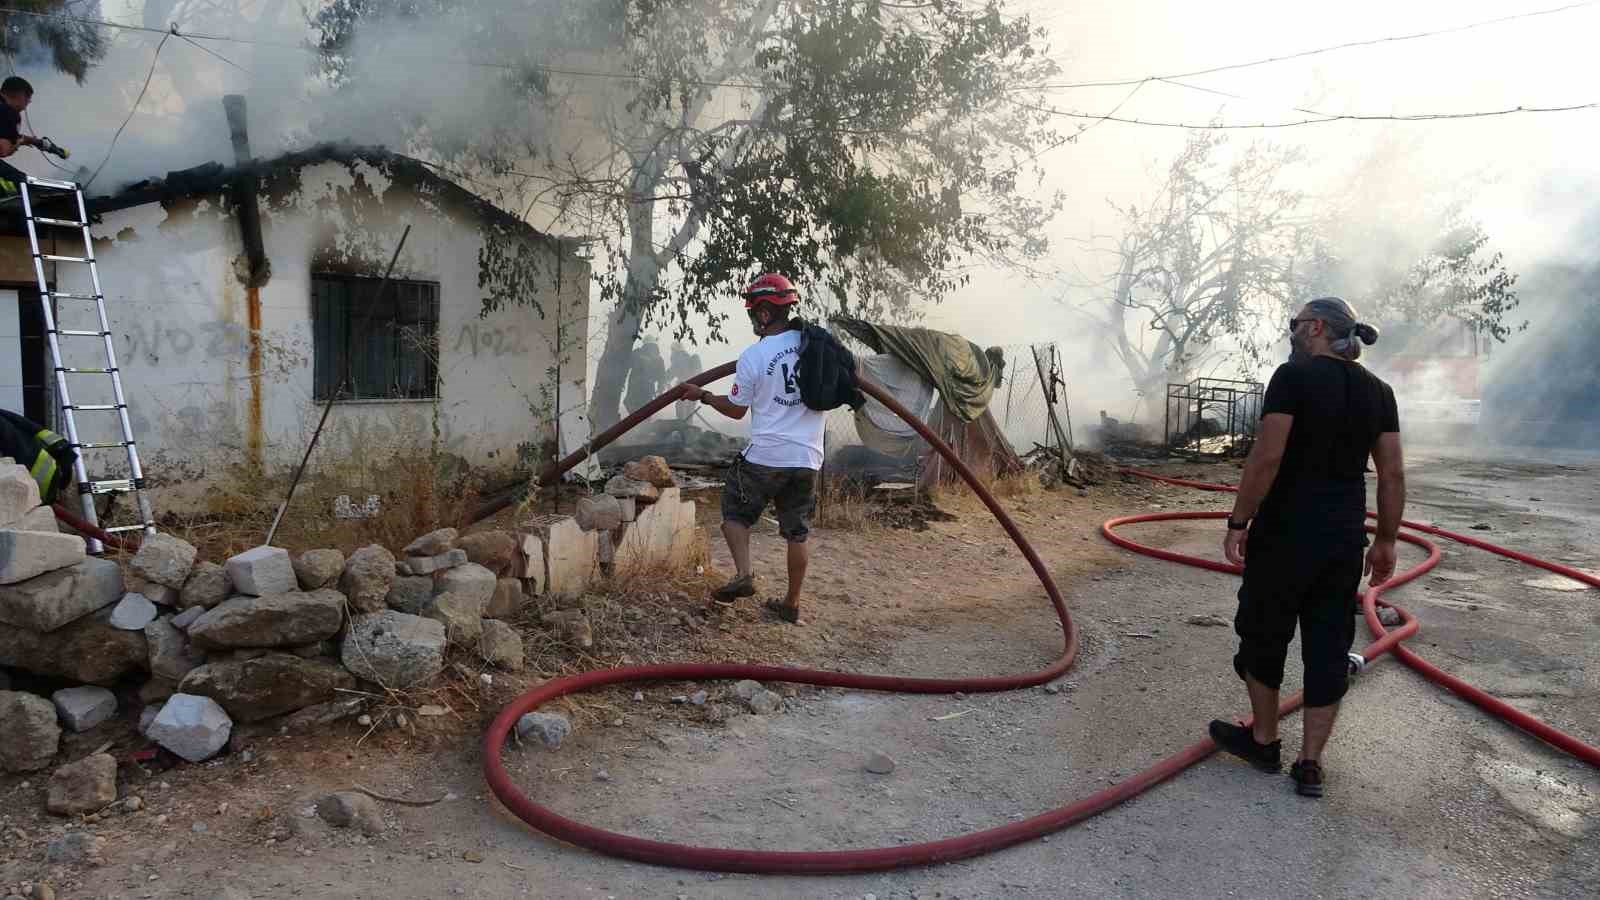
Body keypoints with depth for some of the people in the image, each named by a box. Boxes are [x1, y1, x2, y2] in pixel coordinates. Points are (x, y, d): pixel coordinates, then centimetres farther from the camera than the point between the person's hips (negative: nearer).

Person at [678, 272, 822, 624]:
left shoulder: (752, 356, -9)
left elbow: (736, 409, 2)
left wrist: (702, 395, 17)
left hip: (765, 457, -4)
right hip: (808, 458, 4)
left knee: (735, 512, 17)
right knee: (797, 532, 13)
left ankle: (744, 574, -2)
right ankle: (792, 604, 20)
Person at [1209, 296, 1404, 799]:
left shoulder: (1295, 376, -11)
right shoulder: (1377, 391, 7)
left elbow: (1267, 457, -18)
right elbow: (1392, 475, 6)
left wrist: (1237, 523, -11)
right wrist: (1386, 540, 14)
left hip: (1285, 532, -5)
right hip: (1344, 538, 6)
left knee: (1264, 634, 13)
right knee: (1328, 647, 10)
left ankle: (1263, 741, 27)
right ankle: (1310, 765, 15)